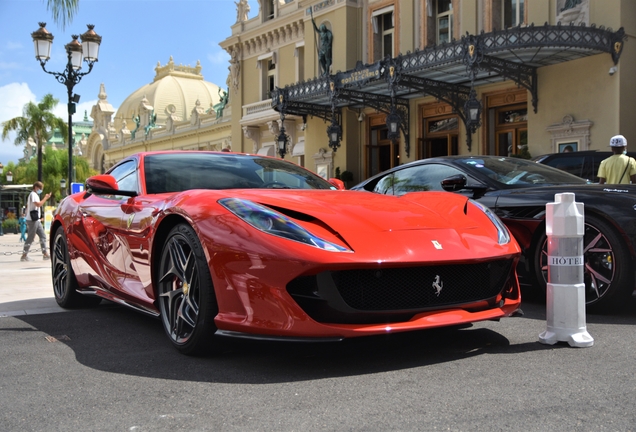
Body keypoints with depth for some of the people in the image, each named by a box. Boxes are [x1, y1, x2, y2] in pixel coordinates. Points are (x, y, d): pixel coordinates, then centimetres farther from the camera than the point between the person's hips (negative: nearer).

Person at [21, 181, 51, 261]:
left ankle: (45, 254, 5)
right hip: (32, 220, -10)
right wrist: (45, 198, -15)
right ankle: (24, 255, -3)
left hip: (36, 220, 10)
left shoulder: (34, 195, 21)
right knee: (30, 238, -7)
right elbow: (38, 204, -24)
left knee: (43, 236, 6)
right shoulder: (33, 194, -10)